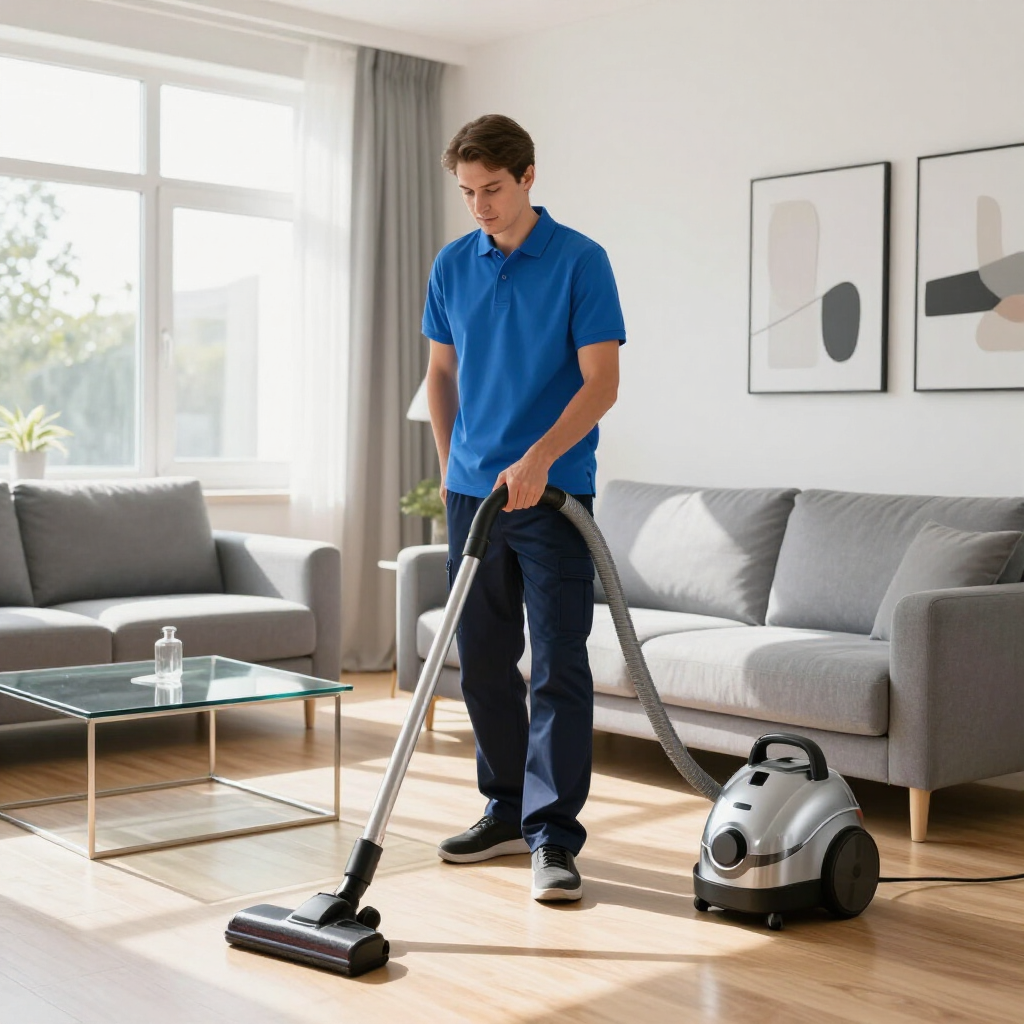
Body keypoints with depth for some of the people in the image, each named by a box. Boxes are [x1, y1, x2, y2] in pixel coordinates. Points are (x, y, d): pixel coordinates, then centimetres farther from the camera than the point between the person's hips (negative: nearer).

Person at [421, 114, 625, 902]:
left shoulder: (581, 261, -7)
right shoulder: (452, 266, 9)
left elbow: (602, 380, -13)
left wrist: (536, 459, -23)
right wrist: (451, 467, 13)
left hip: (553, 495, -5)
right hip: (474, 492, 6)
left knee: (559, 666, -6)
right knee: (483, 662, 9)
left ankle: (555, 837, -2)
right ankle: (508, 811, 23)